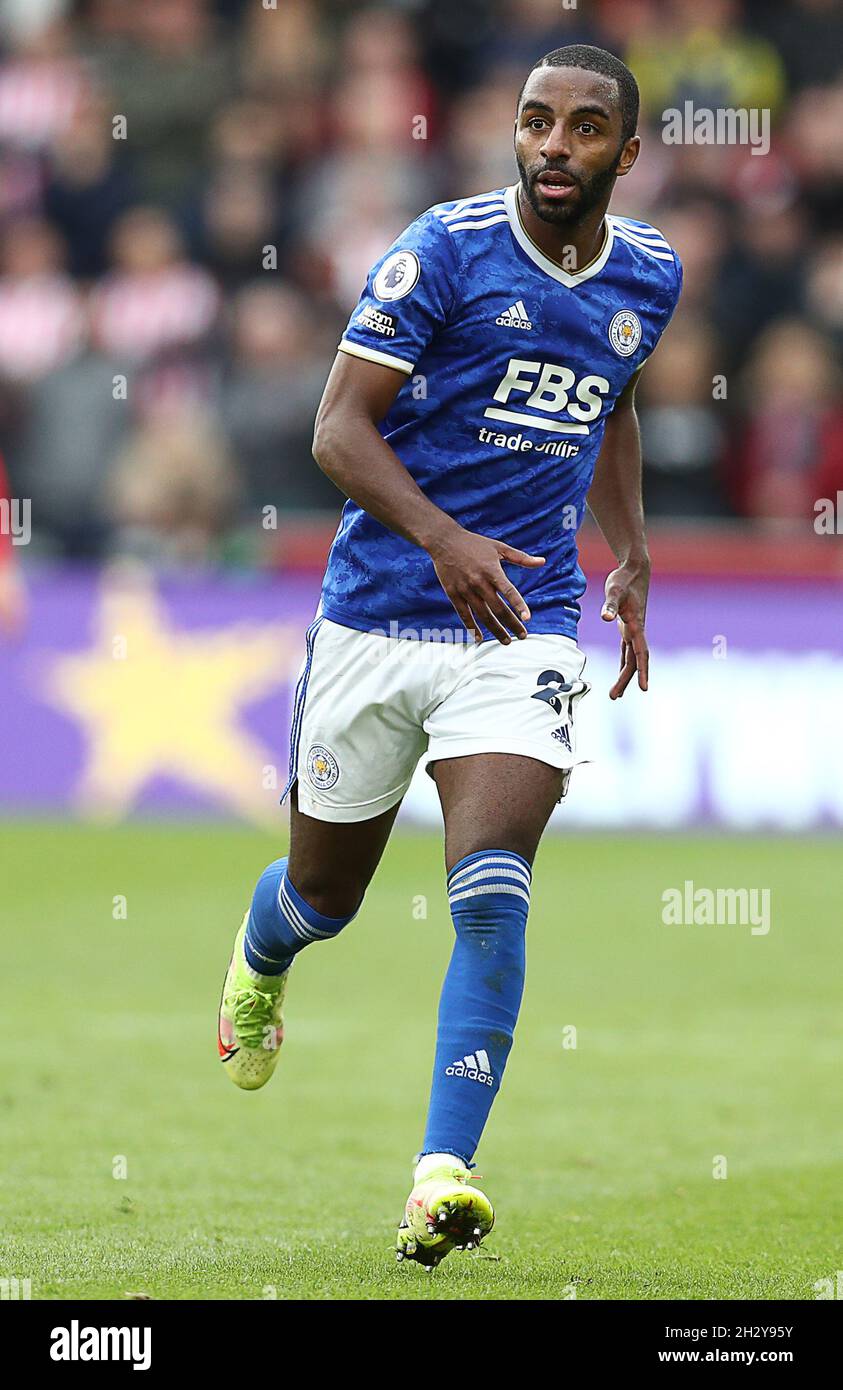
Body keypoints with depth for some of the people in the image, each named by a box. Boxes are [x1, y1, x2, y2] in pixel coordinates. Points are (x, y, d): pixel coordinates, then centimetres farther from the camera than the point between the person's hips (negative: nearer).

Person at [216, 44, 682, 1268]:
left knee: (491, 889, -19)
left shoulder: (650, 277, 5)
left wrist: (632, 556, 19)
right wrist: (443, 539, -27)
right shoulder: (445, 250, -11)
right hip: (377, 615, -1)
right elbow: (340, 427, -12)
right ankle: (259, 960, 52)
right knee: (324, 897, 14)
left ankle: (445, 1173, -21)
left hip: (524, 626, 1)